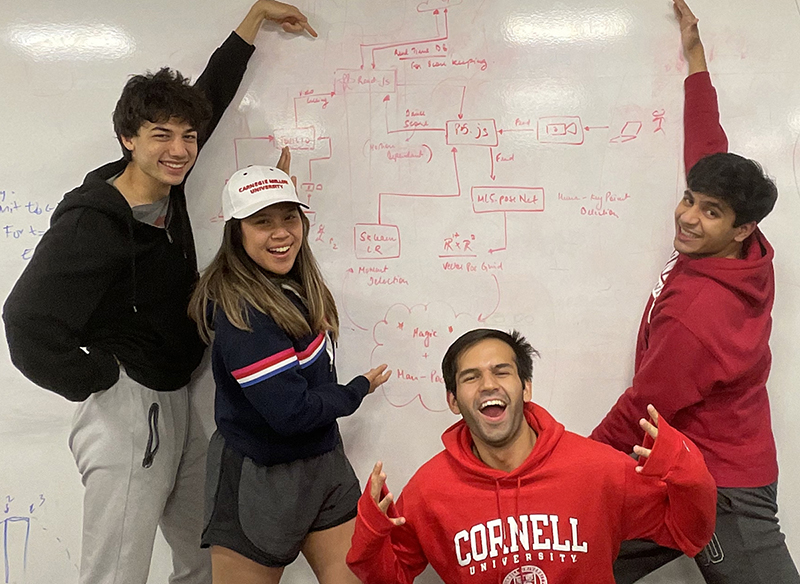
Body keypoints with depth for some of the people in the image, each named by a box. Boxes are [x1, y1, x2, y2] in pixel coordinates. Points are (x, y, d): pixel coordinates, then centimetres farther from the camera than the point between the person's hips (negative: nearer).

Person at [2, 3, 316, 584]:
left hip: (179, 402, 8)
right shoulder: (90, 224, -19)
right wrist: (102, 378, -16)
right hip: (127, 411, -8)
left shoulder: (167, 188, 3)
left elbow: (212, 94, 16)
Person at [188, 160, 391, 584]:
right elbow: (290, 412, -27)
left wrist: (283, 199, 17)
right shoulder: (243, 311, -24)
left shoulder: (288, 284, 0)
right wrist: (359, 389, -8)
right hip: (259, 481, -8)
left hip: (322, 464, 8)